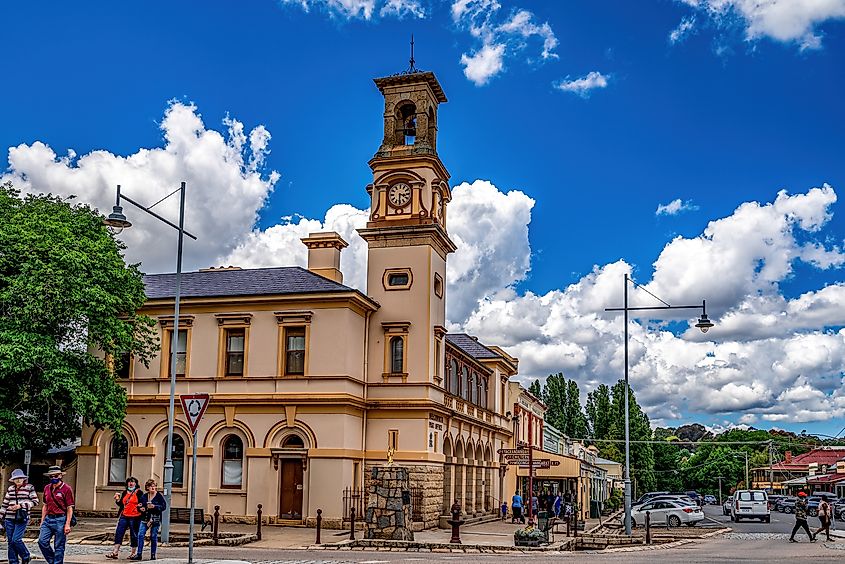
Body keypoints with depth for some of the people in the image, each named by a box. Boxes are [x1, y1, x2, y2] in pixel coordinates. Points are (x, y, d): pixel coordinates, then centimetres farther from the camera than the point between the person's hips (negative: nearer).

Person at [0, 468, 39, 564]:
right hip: (10, 518, 5)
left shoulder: (29, 488, -1)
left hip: (22, 518, -5)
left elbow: (35, 501, -5)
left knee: (16, 539, -13)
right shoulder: (10, 489, 11)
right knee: (10, 541, 4)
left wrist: (21, 506, -13)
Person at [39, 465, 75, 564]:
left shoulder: (67, 489, -7)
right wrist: (42, 521, 15)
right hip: (48, 519, 6)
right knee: (42, 541, -5)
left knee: (59, 546, -1)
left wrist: (68, 524, -14)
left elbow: (70, 508, -8)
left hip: (60, 520, -5)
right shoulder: (47, 488, 11)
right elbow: (45, 506, 20)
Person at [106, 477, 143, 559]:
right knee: (118, 533, -2)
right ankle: (115, 552, -2)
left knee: (134, 535, 2)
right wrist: (117, 500, 1)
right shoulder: (125, 493, 15)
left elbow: (142, 503, -3)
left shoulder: (138, 492, -1)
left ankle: (133, 552, 13)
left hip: (134, 517, -5)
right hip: (124, 516, 5)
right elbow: (121, 504, 18)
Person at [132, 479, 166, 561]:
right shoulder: (144, 496, 9)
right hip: (145, 519, 3)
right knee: (140, 534, -10)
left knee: (153, 537, 1)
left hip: (155, 520, -3)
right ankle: (139, 554, -6)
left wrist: (154, 506, -19)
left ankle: (153, 555, 11)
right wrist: (140, 508, -5)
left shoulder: (159, 496, -2)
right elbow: (139, 506, 18)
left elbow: (164, 506, -8)